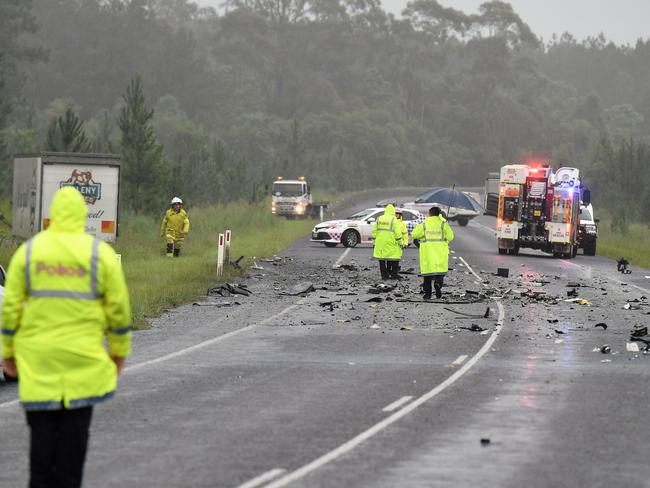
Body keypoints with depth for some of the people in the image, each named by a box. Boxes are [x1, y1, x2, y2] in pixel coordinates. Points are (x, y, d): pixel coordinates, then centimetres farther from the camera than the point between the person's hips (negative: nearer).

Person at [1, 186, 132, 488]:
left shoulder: (28, 251, 2)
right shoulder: (101, 253, -2)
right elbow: (118, 307, -1)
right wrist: (119, 350, 10)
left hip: (37, 357, 1)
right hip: (83, 356, -1)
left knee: (41, 427, 6)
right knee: (74, 427, 5)